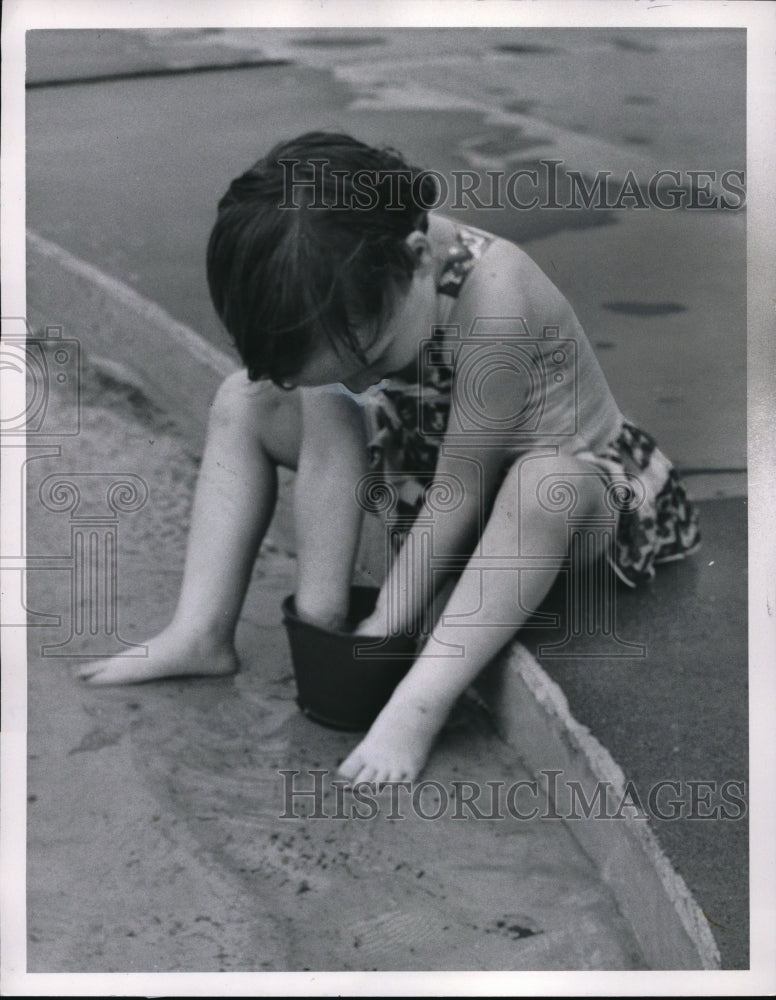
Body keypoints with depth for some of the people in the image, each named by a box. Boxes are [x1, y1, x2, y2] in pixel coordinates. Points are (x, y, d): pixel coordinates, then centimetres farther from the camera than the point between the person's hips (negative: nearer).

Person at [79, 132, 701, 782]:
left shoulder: (491, 296, -38)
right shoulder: (334, 304, -22)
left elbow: (461, 492, -30)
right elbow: (324, 457, -20)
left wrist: (381, 632, -23)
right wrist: (319, 620, -22)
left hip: (580, 487, -6)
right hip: (437, 462, 6)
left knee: (545, 483, -43)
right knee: (244, 401, -1)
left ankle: (418, 705, -35)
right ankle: (203, 633, -3)